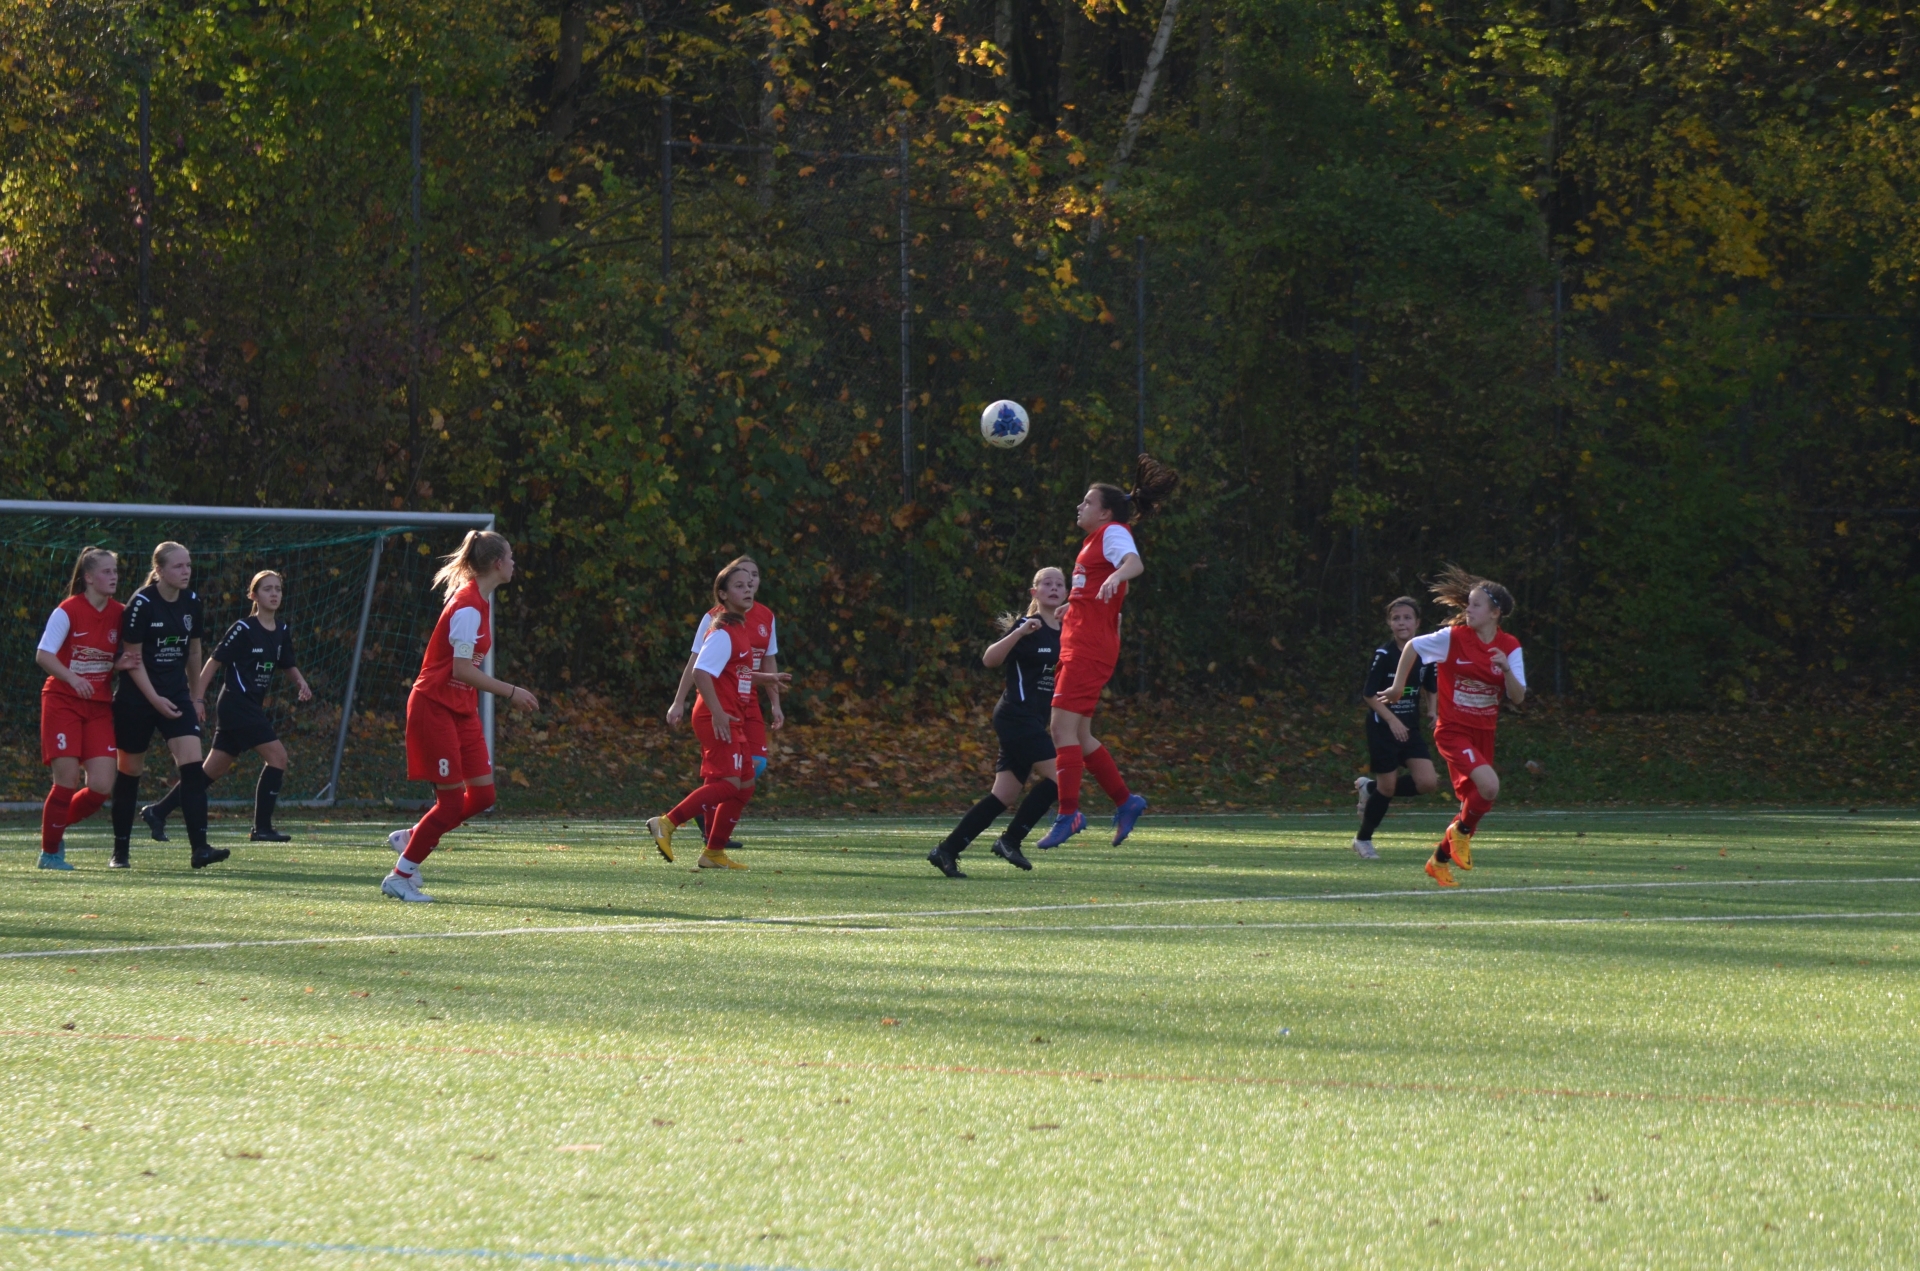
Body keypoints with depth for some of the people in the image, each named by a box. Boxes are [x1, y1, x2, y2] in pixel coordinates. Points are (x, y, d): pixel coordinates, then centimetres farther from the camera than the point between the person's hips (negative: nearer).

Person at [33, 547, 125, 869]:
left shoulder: (119, 614, 6)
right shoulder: (68, 612, -10)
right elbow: (43, 655, -12)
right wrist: (72, 678, -27)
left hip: (99, 706, 5)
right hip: (62, 702, -5)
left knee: (102, 787, -7)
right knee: (67, 780, -11)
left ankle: (58, 824, 21)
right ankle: (49, 852, 8)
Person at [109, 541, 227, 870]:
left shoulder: (192, 602, 3)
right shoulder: (142, 604, -14)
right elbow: (133, 657, -13)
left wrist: (196, 695, 17)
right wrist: (155, 699, -18)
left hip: (176, 695, 4)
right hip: (136, 697, -4)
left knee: (193, 765, -12)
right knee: (130, 771, 6)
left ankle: (199, 847, -17)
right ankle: (121, 851, 18)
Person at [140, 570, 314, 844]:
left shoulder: (282, 631, 11)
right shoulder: (244, 629, -11)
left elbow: (287, 665, 24)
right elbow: (215, 661, -10)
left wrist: (300, 682, 3)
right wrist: (198, 699, -14)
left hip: (253, 706, 8)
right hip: (236, 705, -8)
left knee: (213, 770, 10)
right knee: (277, 755, -14)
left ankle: (157, 812, 18)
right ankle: (262, 827, -10)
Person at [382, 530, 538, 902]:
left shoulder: (478, 602, 10)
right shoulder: (468, 607, -20)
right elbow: (462, 670, -25)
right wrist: (511, 692, -21)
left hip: (461, 710, 9)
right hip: (434, 707, -9)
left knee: (482, 794, 4)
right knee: (451, 801, -8)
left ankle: (410, 838, 20)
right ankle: (399, 878, 2)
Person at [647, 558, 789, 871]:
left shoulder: (741, 630, 16)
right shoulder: (723, 632, -13)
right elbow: (700, 672, -23)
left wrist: (766, 678, 17)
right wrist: (718, 713, -26)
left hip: (733, 720, 10)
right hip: (716, 719, -10)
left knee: (745, 784, 11)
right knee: (729, 783, -17)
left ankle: (715, 852, 15)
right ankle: (666, 823, -18)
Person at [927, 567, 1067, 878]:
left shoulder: (1065, 633, 12)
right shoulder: (1026, 627, -8)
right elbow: (990, 659, -17)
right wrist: (1019, 632, -31)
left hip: (1035, 721, 8)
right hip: (1016, 715, -8)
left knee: (1004, 796, 3)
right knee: (1057, 777, -17)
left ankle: (946, 850, 5)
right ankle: (1010, 840, -8)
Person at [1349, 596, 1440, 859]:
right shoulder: (1384, 655, -14)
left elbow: (1429, 688, 15)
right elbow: (1368, 695, -13)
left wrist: (1432, 710, -4)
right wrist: (1392, 720, -21)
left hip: (1410, 728, 5)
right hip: (1383, 728, -5)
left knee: (1427, 782, -9)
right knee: (1387, 788, -3)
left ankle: (1370, 788, 16)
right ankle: (1363, 840, 20)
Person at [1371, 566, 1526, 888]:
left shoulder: (1510, 648, -2)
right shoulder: (1453, 638, -10)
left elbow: (1518, 697, -6)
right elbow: (1412, 646, 5)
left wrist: (1506, 668, -23)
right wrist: (1398, 686, 6)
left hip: (1483, 733, 5)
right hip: (1453, 730, -5)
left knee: (1475, 802, 9)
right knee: (1489, 785, -26)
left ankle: (1439, 861, 29)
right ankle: (1461, 831, 3)